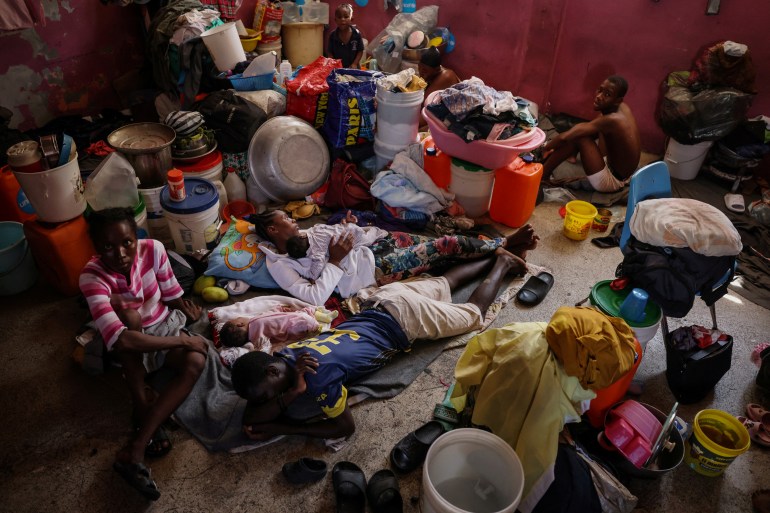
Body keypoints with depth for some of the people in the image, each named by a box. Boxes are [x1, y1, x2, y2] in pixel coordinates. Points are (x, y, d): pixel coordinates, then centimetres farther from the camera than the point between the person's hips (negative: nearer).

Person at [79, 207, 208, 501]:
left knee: (196, 361, -29)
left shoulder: (153, 249, -18)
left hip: (165, 327, 3)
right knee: (125, 312, -37)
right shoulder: (92, 277, -28)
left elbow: (171, 293, -1)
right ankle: (142, 405, -25)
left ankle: (134, 450, -29)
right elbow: (122, 340, -39)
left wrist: (186, 311, -21)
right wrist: (182, 340, -34)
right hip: (130, 348, -3)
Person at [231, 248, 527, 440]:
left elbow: (345, 427, -23)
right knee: (442, 285, 29)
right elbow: (250, 417, -8)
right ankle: (495, 258, 45)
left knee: (474, 314, 18)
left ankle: (502, 264, 35)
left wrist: (283, 428, -25)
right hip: (383, 299, 6)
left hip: (404, 318, -6)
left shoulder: (318, 377, -35)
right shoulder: (283, 357, -14)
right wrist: (289, 397, -29)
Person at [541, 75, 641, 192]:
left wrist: (546, 148, -10)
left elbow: (564, 137, -32)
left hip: (611, 181, -9)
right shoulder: (622, 107, -2)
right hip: (619, 173, 9)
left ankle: (541, 175, -5)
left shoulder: (611, 120, -29)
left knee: (579, 137, -19)